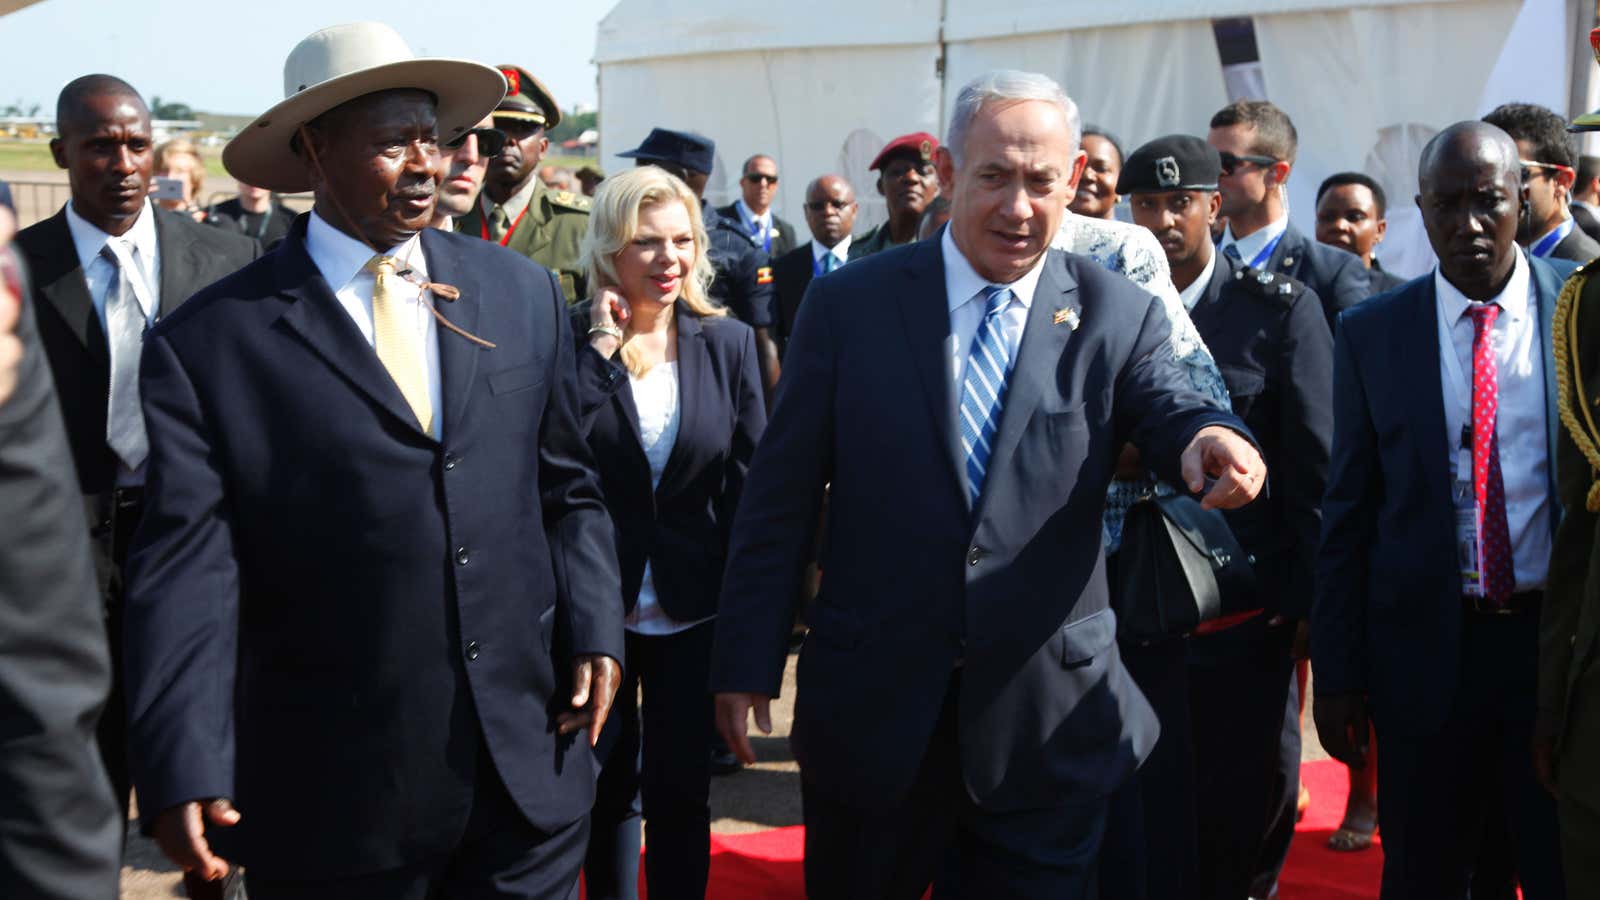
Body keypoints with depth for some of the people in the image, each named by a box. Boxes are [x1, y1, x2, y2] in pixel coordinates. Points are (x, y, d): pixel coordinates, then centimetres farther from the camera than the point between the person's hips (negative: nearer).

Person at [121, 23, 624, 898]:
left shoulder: (523, 293, 6)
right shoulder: (207, 343, -6)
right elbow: (187, 570, -10)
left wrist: (593, 632, -1)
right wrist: (184, 771, -18)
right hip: (335, 797, -2)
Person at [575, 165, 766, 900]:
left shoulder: (728, 343, -2)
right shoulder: (571, 342, -6)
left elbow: (752, 483, 0)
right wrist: (601, 345, -20)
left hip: (691, 610, 0)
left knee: (681, 789, 8)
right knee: (609, 785, 16)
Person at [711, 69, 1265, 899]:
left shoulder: (1118, 317, 0)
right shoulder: (849, 305, -1)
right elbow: (780, 496, -1)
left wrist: (1210, 441, -40)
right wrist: (747, 662, -2)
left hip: (1048, 722, 0)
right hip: (871, 709, 0)